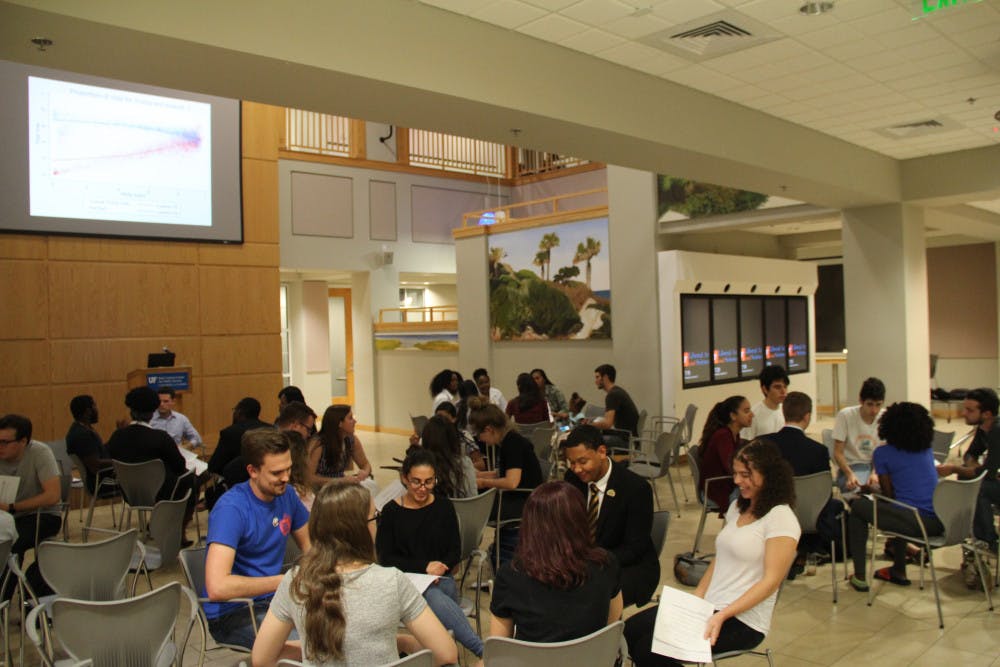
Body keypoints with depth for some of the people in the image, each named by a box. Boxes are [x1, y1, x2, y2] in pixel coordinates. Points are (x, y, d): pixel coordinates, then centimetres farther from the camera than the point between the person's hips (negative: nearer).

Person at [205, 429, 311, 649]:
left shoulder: (285, 495, 2)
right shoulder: (231, 508, -20)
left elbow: (309, 545, 16)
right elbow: (217, 587, -30)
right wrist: (285, 581, -23)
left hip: (273, 597, 7)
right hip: (231, 613, -7)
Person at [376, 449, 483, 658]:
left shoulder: (444, 506, 10)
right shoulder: (391, 511, 3)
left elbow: (455, 551, 11)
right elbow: (386, 558, 0)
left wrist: (440, 567, -11)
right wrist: (424, 566, -10)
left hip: (441, 580, 2)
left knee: (436, 600, -37)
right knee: (436, 599, -37)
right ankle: (483, 650, -46)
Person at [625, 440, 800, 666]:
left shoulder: (780, 517, -12)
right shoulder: (738, 506, 13)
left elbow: (771, 581, -16)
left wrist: (722, 615, -22)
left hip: (743, 620, -8)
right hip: (709, 606, 8)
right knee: (630, 630, -9)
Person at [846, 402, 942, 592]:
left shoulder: (882, 453, 0)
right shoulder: (927, 450, 17)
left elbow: (888, 494, 3)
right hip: (940, 523, 7)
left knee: (858, 506, 15)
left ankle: (859, 576, 14)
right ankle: (899, 571, 42)